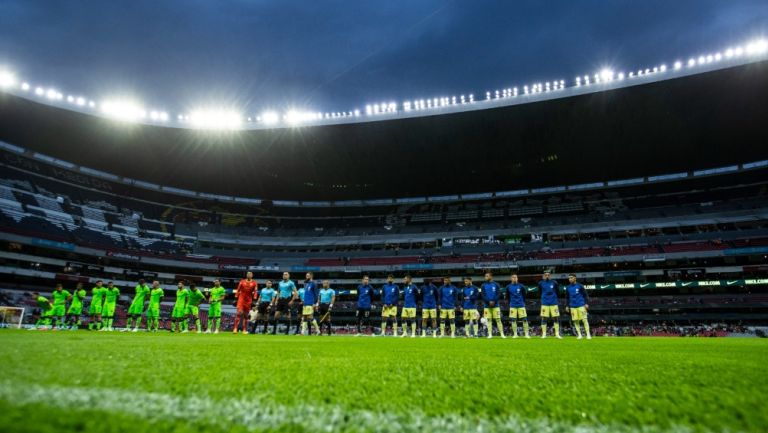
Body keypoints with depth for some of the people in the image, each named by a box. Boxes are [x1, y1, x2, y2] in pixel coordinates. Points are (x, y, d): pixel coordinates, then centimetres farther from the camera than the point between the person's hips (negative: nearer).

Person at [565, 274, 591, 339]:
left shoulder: (579, 286, -2)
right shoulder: (568, 288, 8)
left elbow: (585, 295, 1)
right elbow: (567, 298, 16)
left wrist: (586, 303, -6)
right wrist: (567, 306, 12)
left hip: (581, 305, -3)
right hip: (573, 307, 4)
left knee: (584, 320, -5)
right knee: (575, 321, 4)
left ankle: (588, 334, 1)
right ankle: (579, 335, 12)